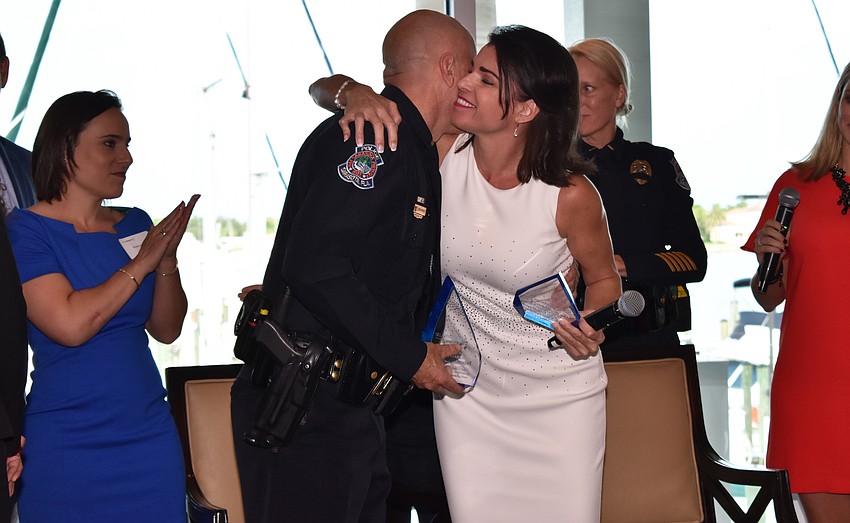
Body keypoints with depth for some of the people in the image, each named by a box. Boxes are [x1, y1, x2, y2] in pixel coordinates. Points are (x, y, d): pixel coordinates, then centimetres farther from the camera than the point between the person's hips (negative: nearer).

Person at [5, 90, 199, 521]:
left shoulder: (136, 225, 9)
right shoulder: (25, 229, -7)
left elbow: (166, 330, 10)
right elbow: (71, 325, -19)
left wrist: (167, 261, -5)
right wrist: (141, 263, -11)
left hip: (149, 436, 5)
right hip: (67, 448, -5)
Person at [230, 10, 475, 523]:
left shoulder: (413, 154, 18)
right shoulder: (372, 138, -14)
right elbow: (314, 263, -25)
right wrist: (409, 356, -16)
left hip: (353, 411, 10)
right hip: (304, 412, -10)